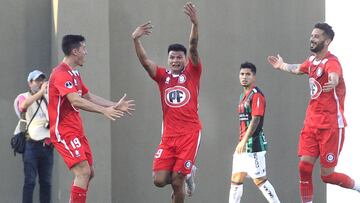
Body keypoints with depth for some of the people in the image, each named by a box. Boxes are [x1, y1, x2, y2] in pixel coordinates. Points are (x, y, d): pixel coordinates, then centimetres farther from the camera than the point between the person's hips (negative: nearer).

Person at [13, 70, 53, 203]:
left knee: (46, 182, 4)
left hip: (47, 145, 4)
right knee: (30, 181, -9)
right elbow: (24, 105, -21)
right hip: (31, 145, -4)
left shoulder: (49, 98, 15)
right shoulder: (23, 97, 4)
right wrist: (41, 92, -29)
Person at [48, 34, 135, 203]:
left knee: (89, 173, 12)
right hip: (64, 131, -11)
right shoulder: (62, 74, -17)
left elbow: (89, 97, 24)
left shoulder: (74, 73, 17)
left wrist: (115, 106, 20)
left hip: (77, 131, 11)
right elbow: (75, 101, -29)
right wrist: (104, 111, -37)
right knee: (83, 172, -18)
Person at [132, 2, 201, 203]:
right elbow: (145, 61, -6)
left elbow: (193, 48, -13)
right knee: (159, 180, -5)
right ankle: (187, 173, 25)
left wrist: (195, 24, -28)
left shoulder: (192, 73, 2)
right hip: (169, 135, 3)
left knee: (177, 182, -6)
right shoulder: (163, 75, 9)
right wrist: (136, 40, -23)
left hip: (190, 133, -3)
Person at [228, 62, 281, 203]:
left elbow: (256, 120, -19)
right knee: (236, 179, 8)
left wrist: (244, 141, -24)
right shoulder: (243, 95, 17)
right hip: (243, 144, 9)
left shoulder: (256, 95, -11)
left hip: (254, 143, -9)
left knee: (259, 179, -6)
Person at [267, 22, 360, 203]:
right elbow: (298, 69, 35)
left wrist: (333, 82, -65)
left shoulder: (331, 62, -16)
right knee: (304, 166, -4)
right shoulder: (312, 60, 10)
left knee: (327, 175, -3)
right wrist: (282, 66, 52)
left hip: (331, 125, -7)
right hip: (311, 123, 7)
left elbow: (334, 76, -41)